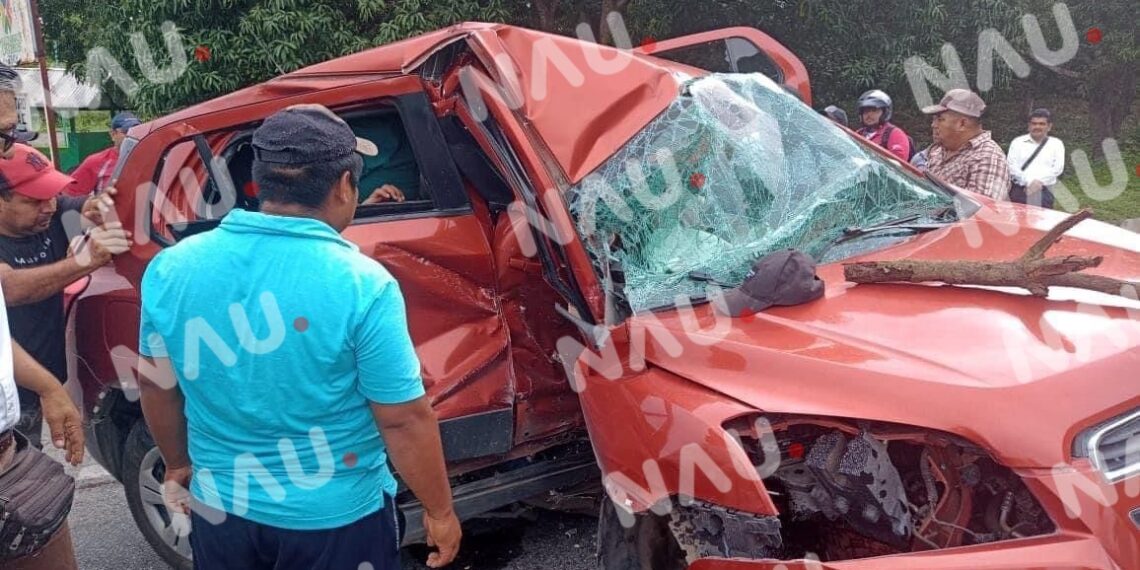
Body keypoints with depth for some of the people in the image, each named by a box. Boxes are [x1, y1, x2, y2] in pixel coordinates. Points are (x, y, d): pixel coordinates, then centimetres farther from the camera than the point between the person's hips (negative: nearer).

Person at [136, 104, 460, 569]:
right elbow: (405, 420, -17)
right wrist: (440, 512, -3)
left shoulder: (172, 268, -8)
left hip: (221, 510, 4)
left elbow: (156, 387, 5)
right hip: (335, 520, -4)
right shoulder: (362, 284, -22)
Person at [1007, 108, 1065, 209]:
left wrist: (1038, 182, -13)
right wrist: (1029, 182, -15)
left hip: (1043, 192, 0)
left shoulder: (1056, 144, 11)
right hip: (1018, 190, 0)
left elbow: (1058, 168, 1)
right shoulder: (1018, 142, 8)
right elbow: (1012, 166, -2)